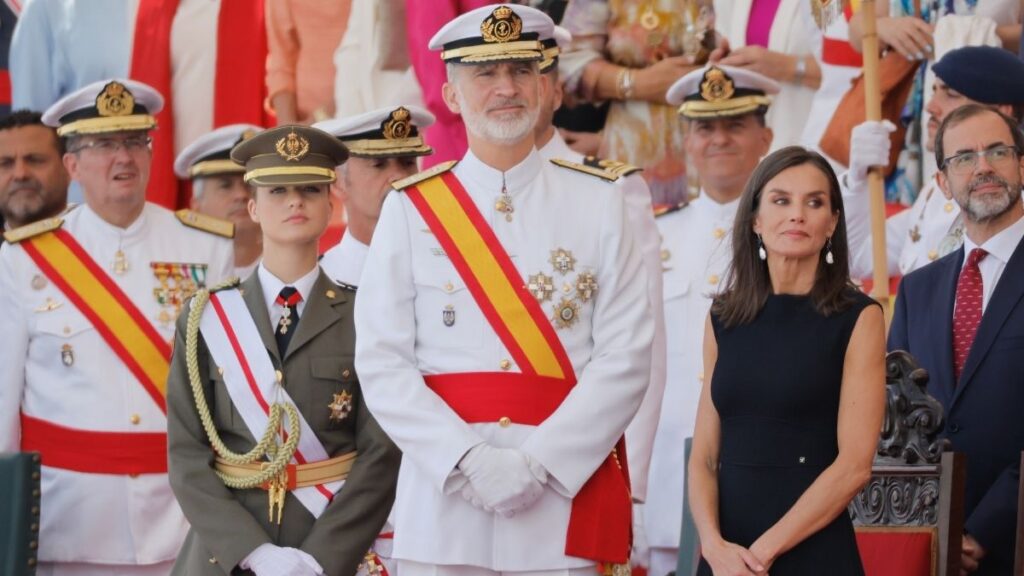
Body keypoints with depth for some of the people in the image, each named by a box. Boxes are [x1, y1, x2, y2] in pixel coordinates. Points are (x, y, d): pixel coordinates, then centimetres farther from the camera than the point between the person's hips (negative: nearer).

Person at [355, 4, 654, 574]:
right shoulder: (411, 208, 4)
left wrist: (538, 462, -12)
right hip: (442, 492, 0)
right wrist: (468, 460, -14)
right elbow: (382, 362, -2)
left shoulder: (599, 204, 5)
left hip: (566, 492, 0)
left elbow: (627, 357, -2)